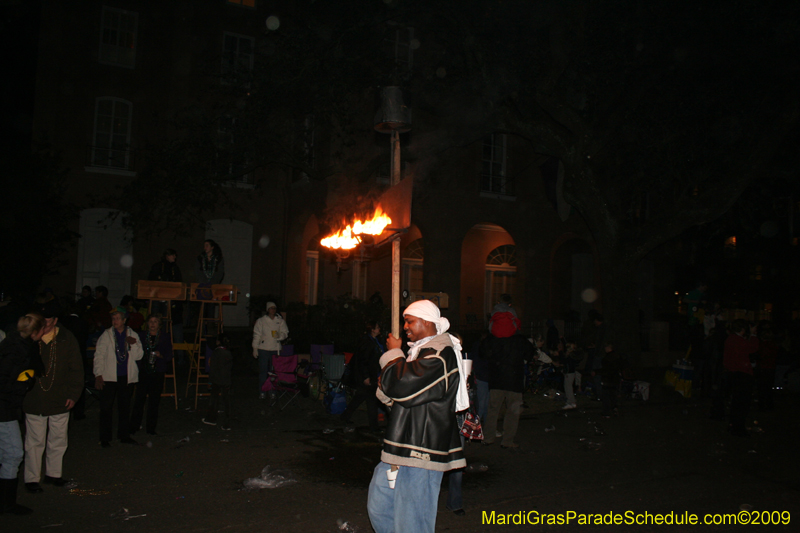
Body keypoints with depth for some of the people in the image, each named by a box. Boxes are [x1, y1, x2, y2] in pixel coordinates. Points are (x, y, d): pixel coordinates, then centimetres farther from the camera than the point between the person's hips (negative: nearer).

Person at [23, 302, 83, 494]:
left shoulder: (66, 339, -2)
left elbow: (76, 369, 3)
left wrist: (73, 394, -1)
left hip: (60, 401, 2)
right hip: (33, 400, -2)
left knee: (58, 441, 14)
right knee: (34, 442, 6)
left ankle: (53, 473, 30)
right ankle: (32, 478, 21)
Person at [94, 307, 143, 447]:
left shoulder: (132, 335, 6)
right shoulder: (106, 335, 2)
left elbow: (139, 356, 2)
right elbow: (99, 355, 1)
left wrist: (134, 345, -16)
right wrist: (98, 375, -5)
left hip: (126, 377, 2)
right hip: (109, 377, -2)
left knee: (125, 407, 10)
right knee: (106, 408, 1)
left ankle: (124, 435, 21)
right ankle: (105, 438, 10)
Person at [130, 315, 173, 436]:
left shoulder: (165, 336, 7)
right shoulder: (141, 335, 9)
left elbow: (169, 355, 5)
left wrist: (161, 355, -15)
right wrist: (136, 368, -5)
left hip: (158, 373, 0)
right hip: (143, 372, 0)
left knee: (154, 401, 2)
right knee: (139, 400, -4)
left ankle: (151, 428, 11)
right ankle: (134, 427, 5)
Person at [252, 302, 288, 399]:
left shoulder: (280, 321, 6)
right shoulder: (261, 321, 3)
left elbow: (285, 333, 7)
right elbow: (256, 335, 3)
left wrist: (279, 335, -15)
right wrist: (255, 348, -2)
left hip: (275, 349, 1)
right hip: (263, 349, -1)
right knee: (263, 371, -2)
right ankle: (262, 392, 5)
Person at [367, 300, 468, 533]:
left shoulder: (440, 355, -16)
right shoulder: (421, 350, 16)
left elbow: (403, 385, -26)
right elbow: (388, 395, 22)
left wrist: (393, 353, -9)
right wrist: (386, 389, -2)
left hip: (422, 451, -10)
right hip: (403, 448, 10)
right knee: (378, 507, 17)